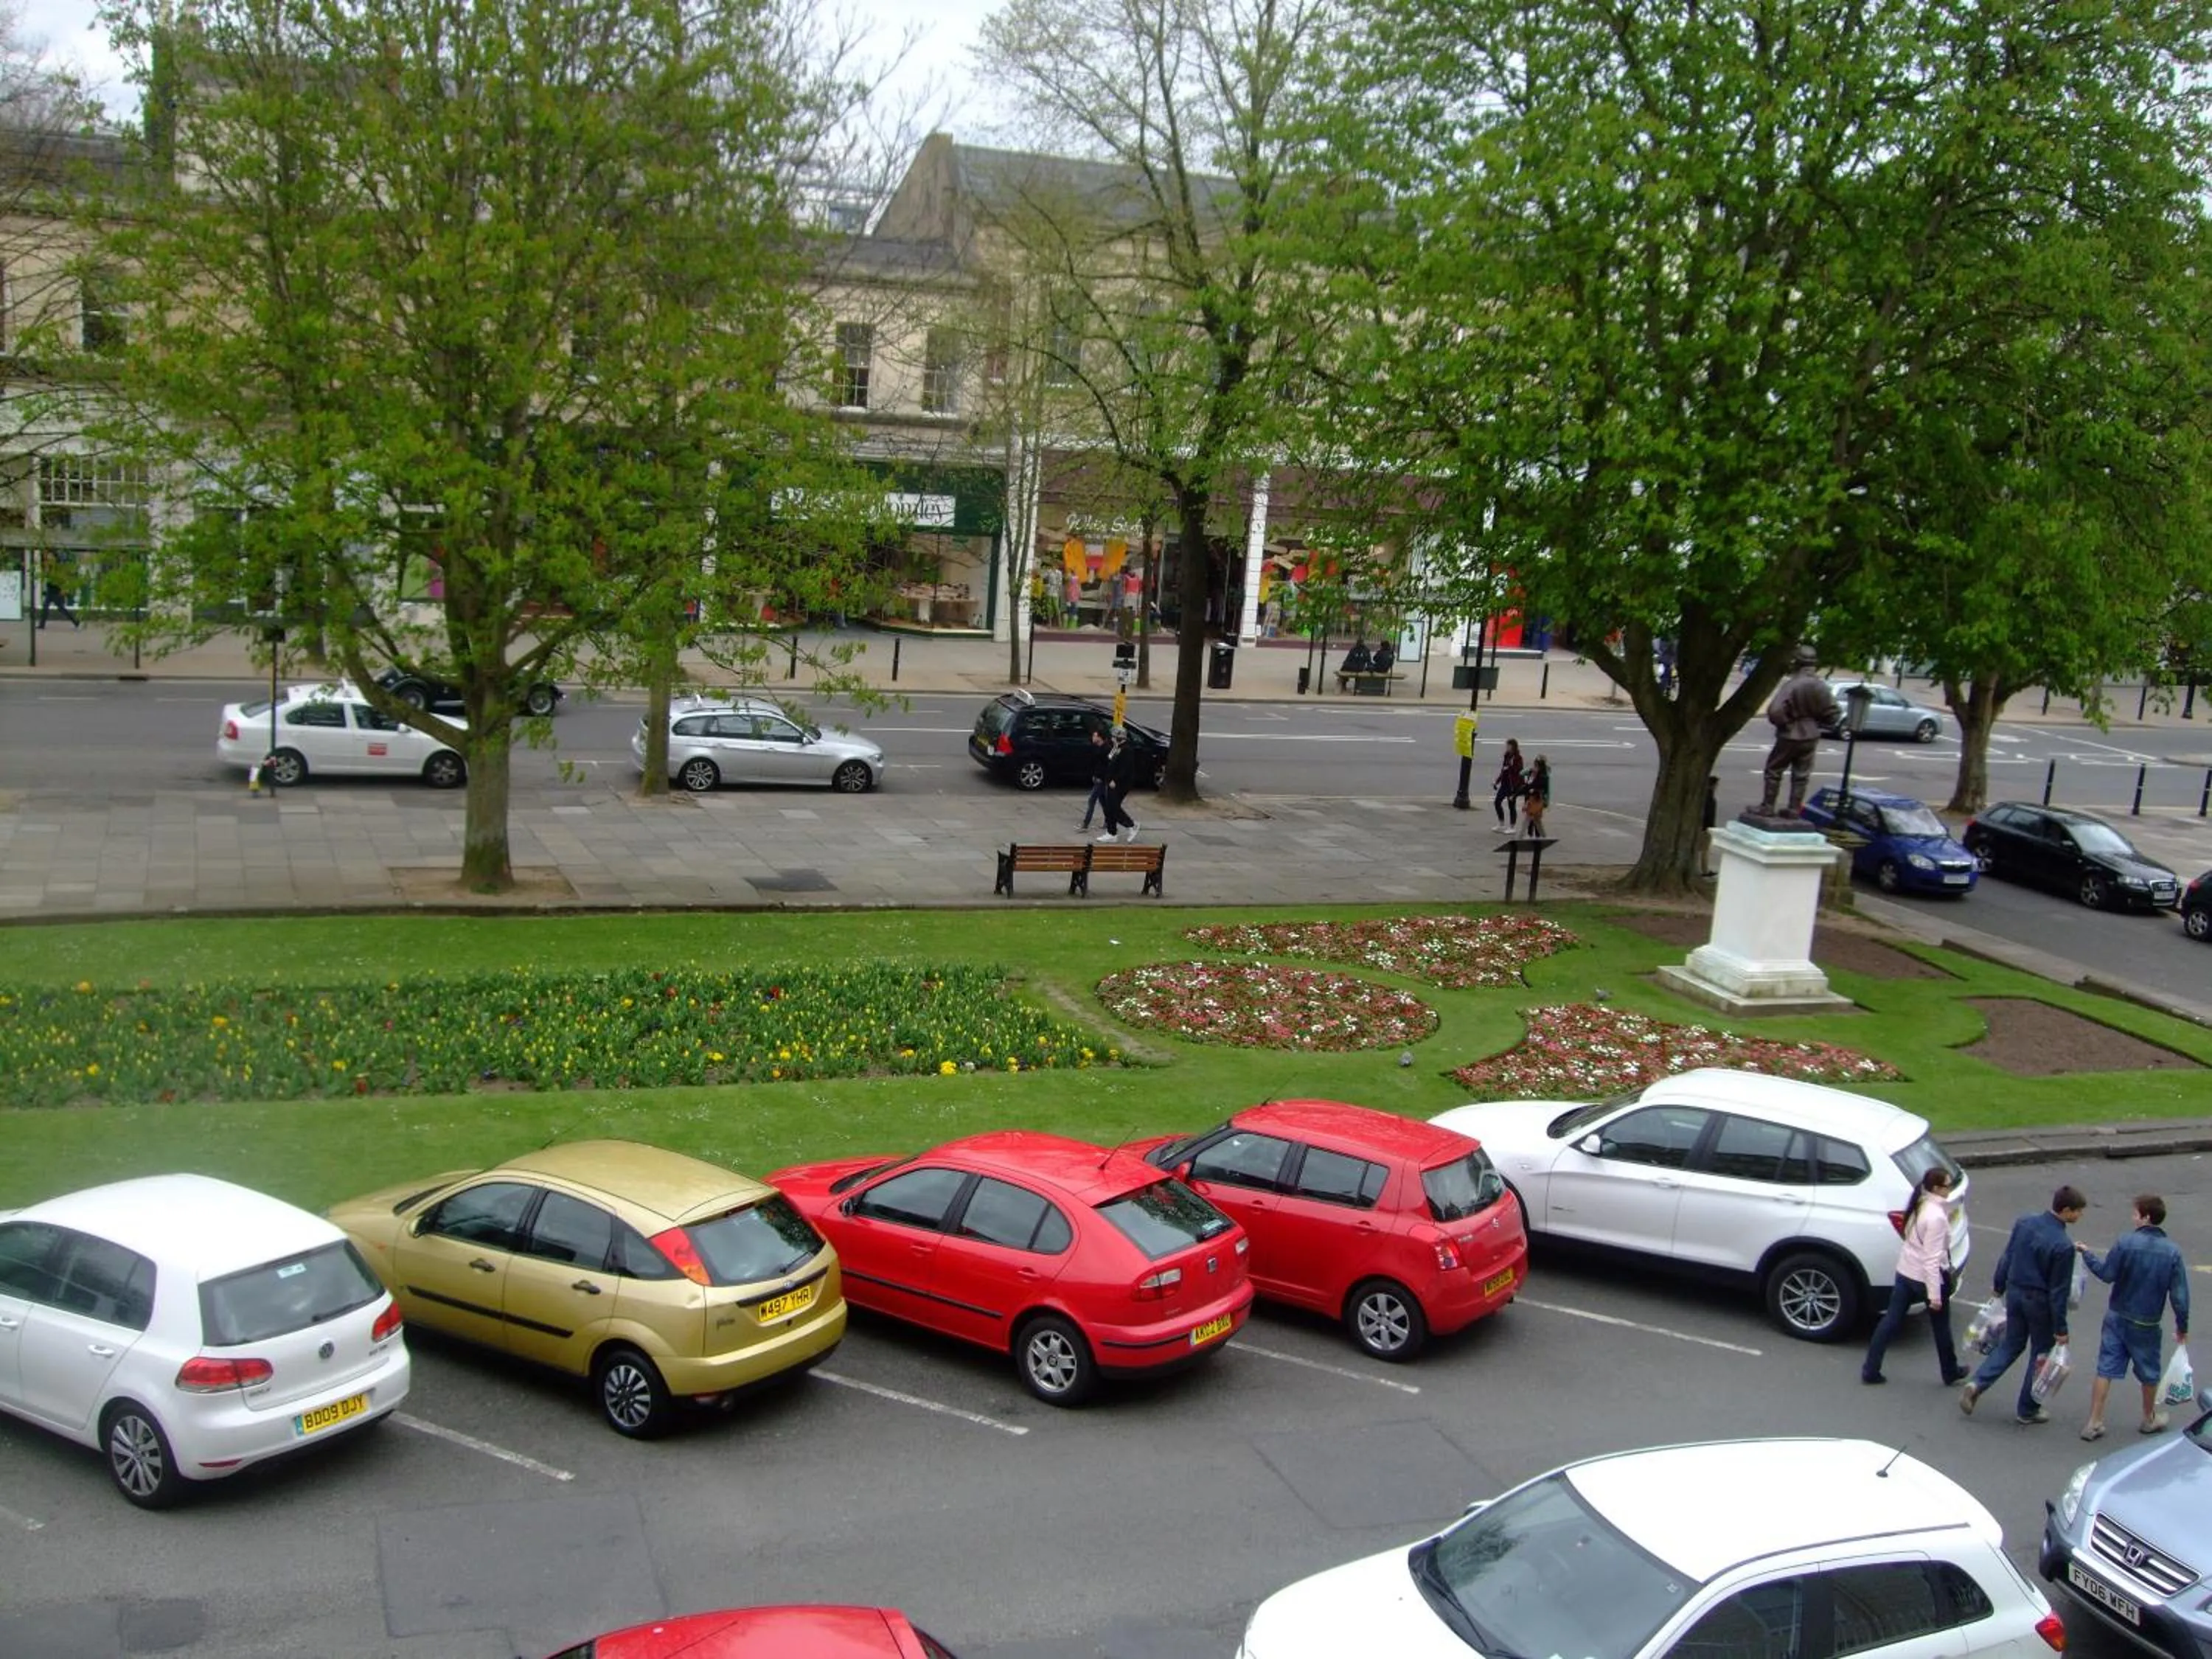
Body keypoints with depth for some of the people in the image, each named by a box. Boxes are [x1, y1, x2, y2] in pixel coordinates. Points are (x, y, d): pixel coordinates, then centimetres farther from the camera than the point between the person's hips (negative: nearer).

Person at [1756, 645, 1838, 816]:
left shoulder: (1793, 685, -21)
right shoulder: (1821, 686, -4)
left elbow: (1775, 711, -26)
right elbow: (1831, 714, 2)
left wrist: (1784, 723, -7)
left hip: (1790, 736, -5)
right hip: (1811, 736, 5)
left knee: (1774, 770, 9)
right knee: (1801, 775, 12)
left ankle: (1767, 806, 11)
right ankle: (1794, 809, 14)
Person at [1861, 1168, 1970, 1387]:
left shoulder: (1919, 1206, 2)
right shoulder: (1936, 1217, -23)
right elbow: (1932, 1258, -24)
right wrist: (1934, 1294, -22)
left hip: (1905, 1272, 7)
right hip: (1926, 1277, -7)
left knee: (1891, 1321, 10)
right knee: (1941, 1327, 15)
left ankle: (1870, 1370, 11)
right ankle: (1951, 1373, 33)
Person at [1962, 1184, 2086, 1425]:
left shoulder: (2024, 1223, -6)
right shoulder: (2063, 1246, -24)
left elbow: (2007, 1258, 5)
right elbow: (2059, 1291, -18)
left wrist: (1998, 1286, 20)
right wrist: (2060, 1328, -10)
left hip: (2015, 1293, 6)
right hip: (2039, 1301, -6)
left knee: (2011, 1344, 20)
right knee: (2041, 1353, 13)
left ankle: (1976, 1384, 5)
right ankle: (2027, 1410, 23)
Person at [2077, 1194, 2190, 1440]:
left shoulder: (2126, 1243, -16)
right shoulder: (2172, 1252, -11)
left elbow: (2107, 1274, -8)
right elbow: (2180, 1295, -8)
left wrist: (2087, 1254, 7)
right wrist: (2182, 1326, 5)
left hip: (2117, 1318, 0)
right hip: (2146, 1325, 1)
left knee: (2105, 1370, 4)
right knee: (2149, 1374, 20)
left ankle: (2094, 1423, 5)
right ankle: (2149, 1419, 38)